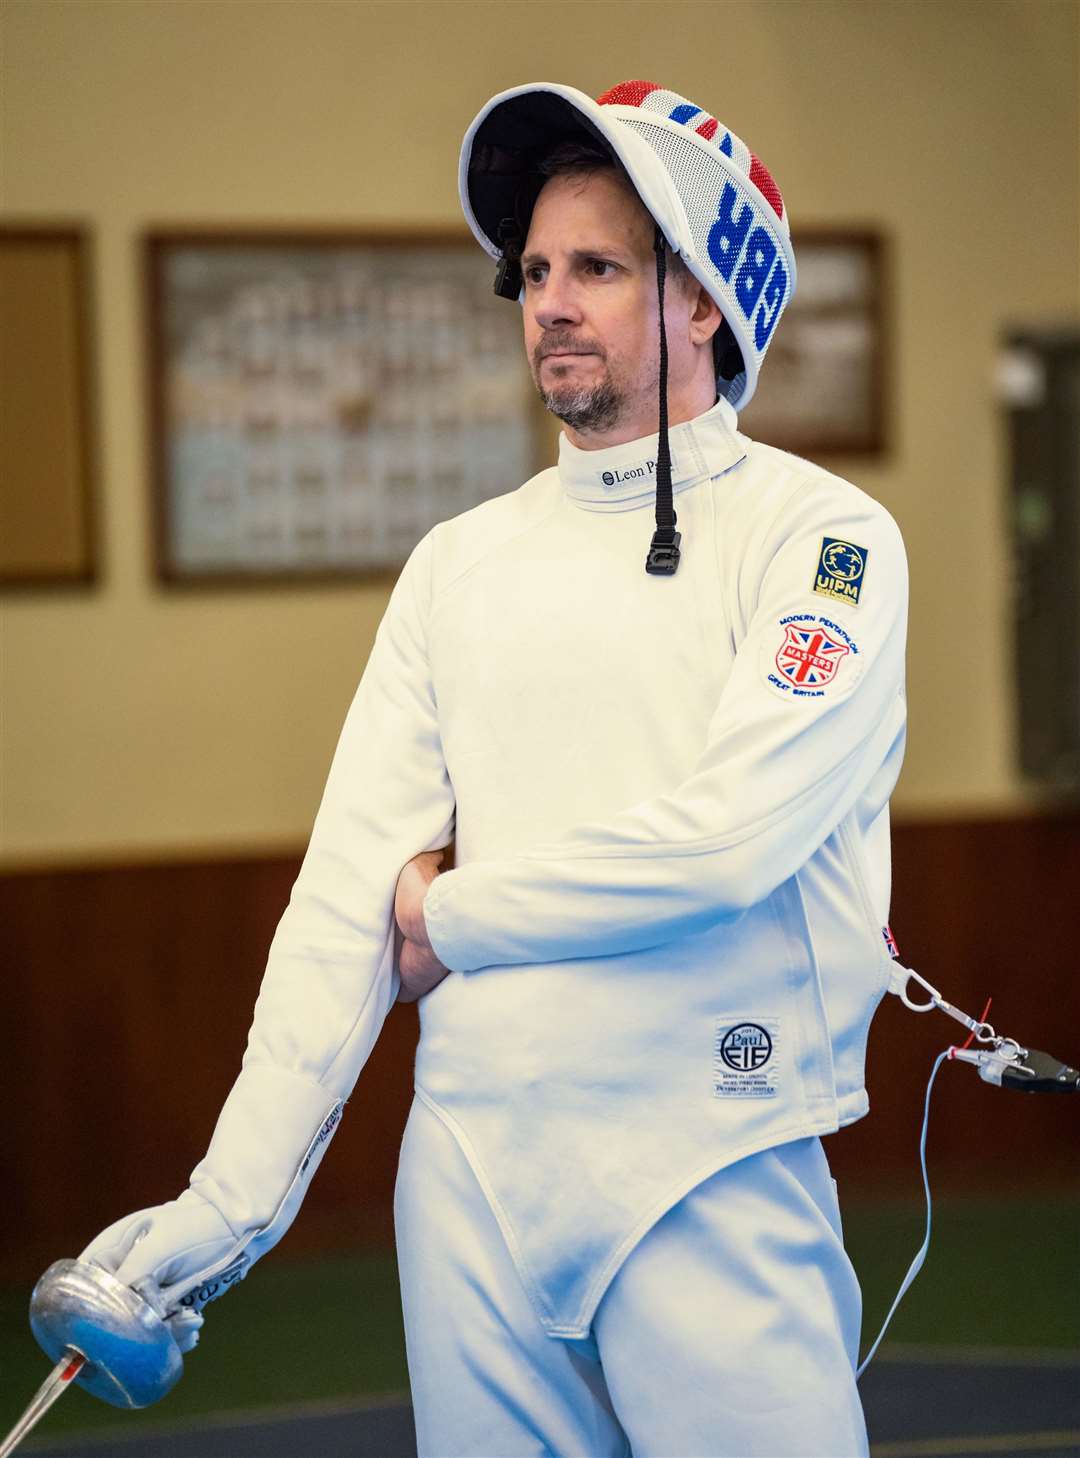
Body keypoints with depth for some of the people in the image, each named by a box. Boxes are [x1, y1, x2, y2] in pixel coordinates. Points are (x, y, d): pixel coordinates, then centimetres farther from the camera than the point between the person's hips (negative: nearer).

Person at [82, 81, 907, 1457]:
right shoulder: (461, 561, 9)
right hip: (468, 1167, 4)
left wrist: (451, 916, -6)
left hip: (709, 1180, -4)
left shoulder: (822, 537, -6)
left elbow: (727, 837, -20)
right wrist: (232, 1197, -7)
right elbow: (347, 891, 3)